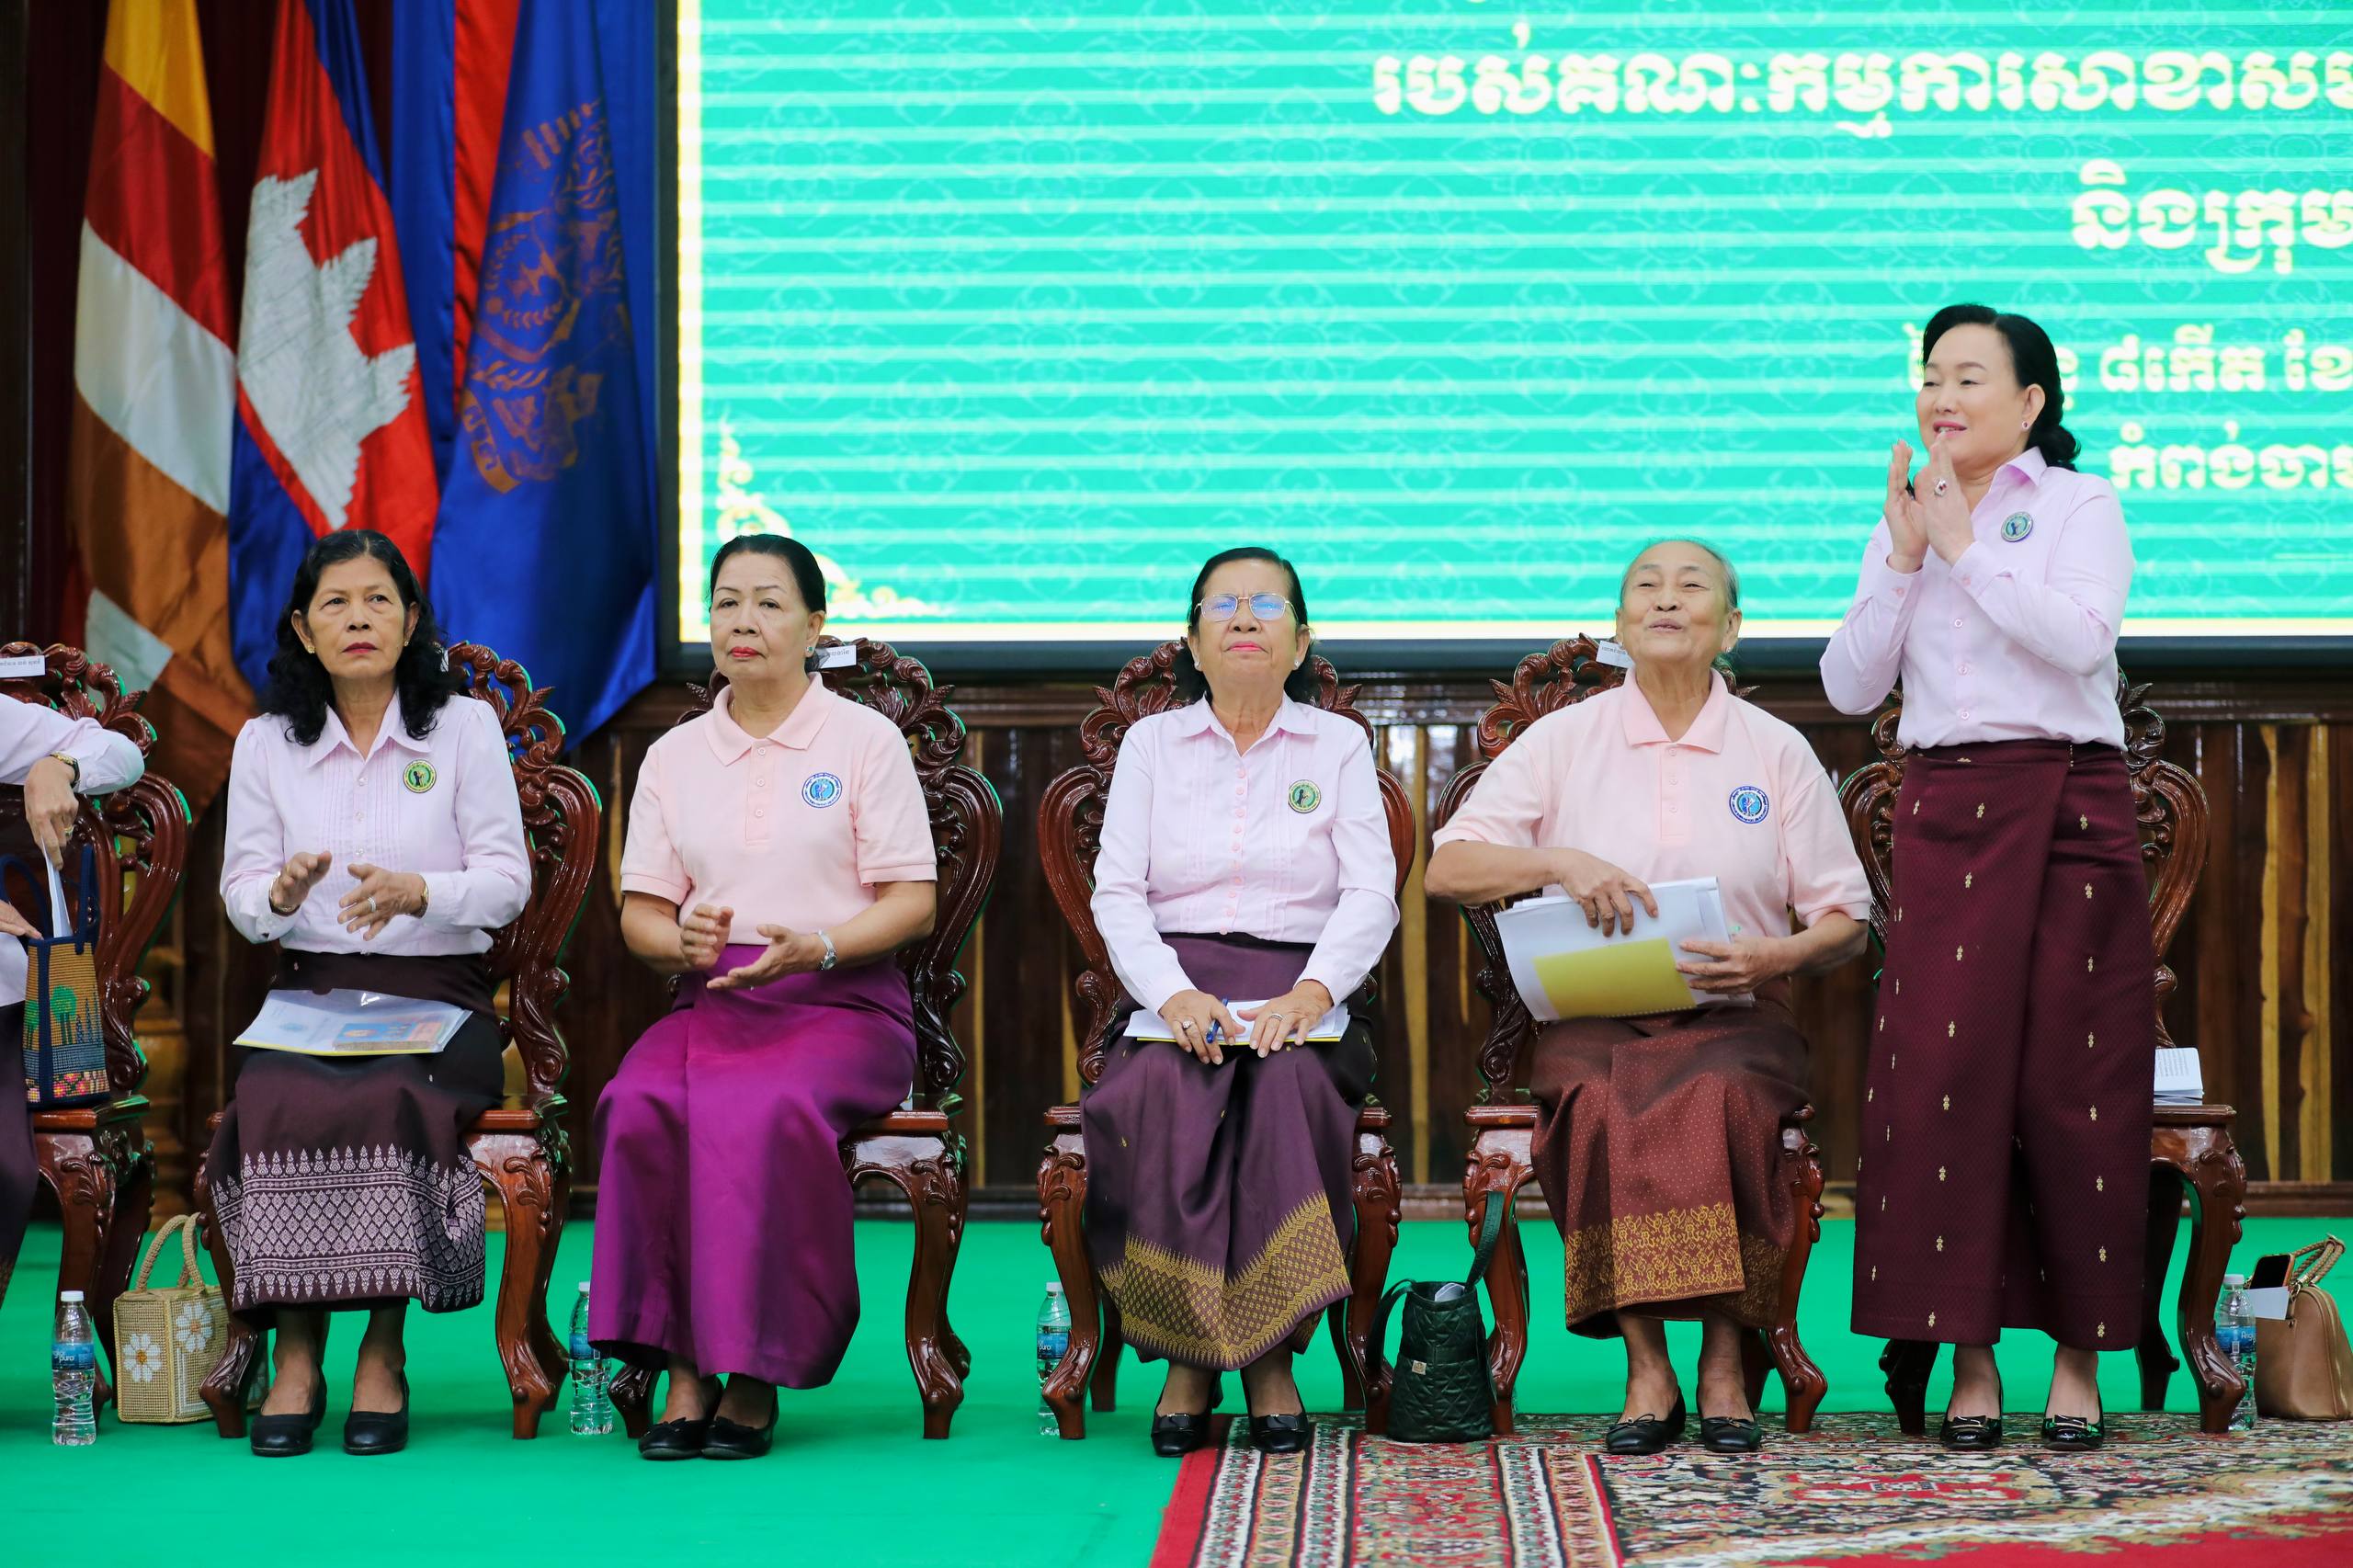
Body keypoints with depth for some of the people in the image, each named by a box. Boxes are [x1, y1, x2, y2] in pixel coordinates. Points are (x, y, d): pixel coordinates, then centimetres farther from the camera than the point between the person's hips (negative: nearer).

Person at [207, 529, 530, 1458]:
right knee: (278, 1104, -32)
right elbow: (240, 895, 11)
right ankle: (295, 1356, -25)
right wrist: (280, 895, -13)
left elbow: (508, 882, 1)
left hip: (436, 994, -2)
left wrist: (416, 891, -19)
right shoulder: (265, 741, 13)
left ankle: (382, 1356, -23)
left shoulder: (466, 726, 6)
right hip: (310, 989, 2)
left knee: (387, 1102, -35)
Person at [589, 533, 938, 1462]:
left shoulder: (865, 739, 7)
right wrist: (681, 941, -9)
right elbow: (639, 913, 15)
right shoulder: (673, 757, 18)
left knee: (760, 1106, -36)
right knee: (638, 1105, -31)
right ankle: (682, 1366, -25)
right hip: (709, 1002, 3)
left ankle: (755, 1374, -25)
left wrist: (814, 947, -16)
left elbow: (912, 902, 1)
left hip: (843, 1003, -3)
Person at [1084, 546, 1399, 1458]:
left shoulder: (1338, 745, 14)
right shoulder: (1152, 744, 16)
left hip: (1300, 995, 0)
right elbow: (1117, 893, 6)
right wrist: (1174, 994, -12)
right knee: (1163, 1094, -34)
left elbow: (1372, 895, 4)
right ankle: (1186, 1356, -25)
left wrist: (1312, 990, -15)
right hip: (1174, 984, 0)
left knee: (1288, 1087, -35)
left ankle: (1272, 1351, -27)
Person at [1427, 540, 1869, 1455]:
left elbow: (1846, 923, 11)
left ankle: (1723, 1361, -23)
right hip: (1593, 1023, 0)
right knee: (1602, 1104, -34)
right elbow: (1448, 869, 4)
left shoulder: (1778, 751, 11)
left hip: (1735, 1021, 0)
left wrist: (1775, 957, -11)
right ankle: (1645, 1365, -26)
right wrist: (1559, 862, -14)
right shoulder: (1564, 741, 11)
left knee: (1719, 1099, -35)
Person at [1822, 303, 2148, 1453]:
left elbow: (2083, 637, -13)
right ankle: (1971, 1357, -1)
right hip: (1943, 815, 3)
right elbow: (1849, 687, 7)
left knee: (2070, 1079, -4)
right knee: (1944, 1070, -6)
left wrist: (1965, 548, -9)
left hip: (2067, 807, -3)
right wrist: (1903, 558, -3)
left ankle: (2078, 1357, 4)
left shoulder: (2079, 504, 5)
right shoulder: (1905, 520, 17)